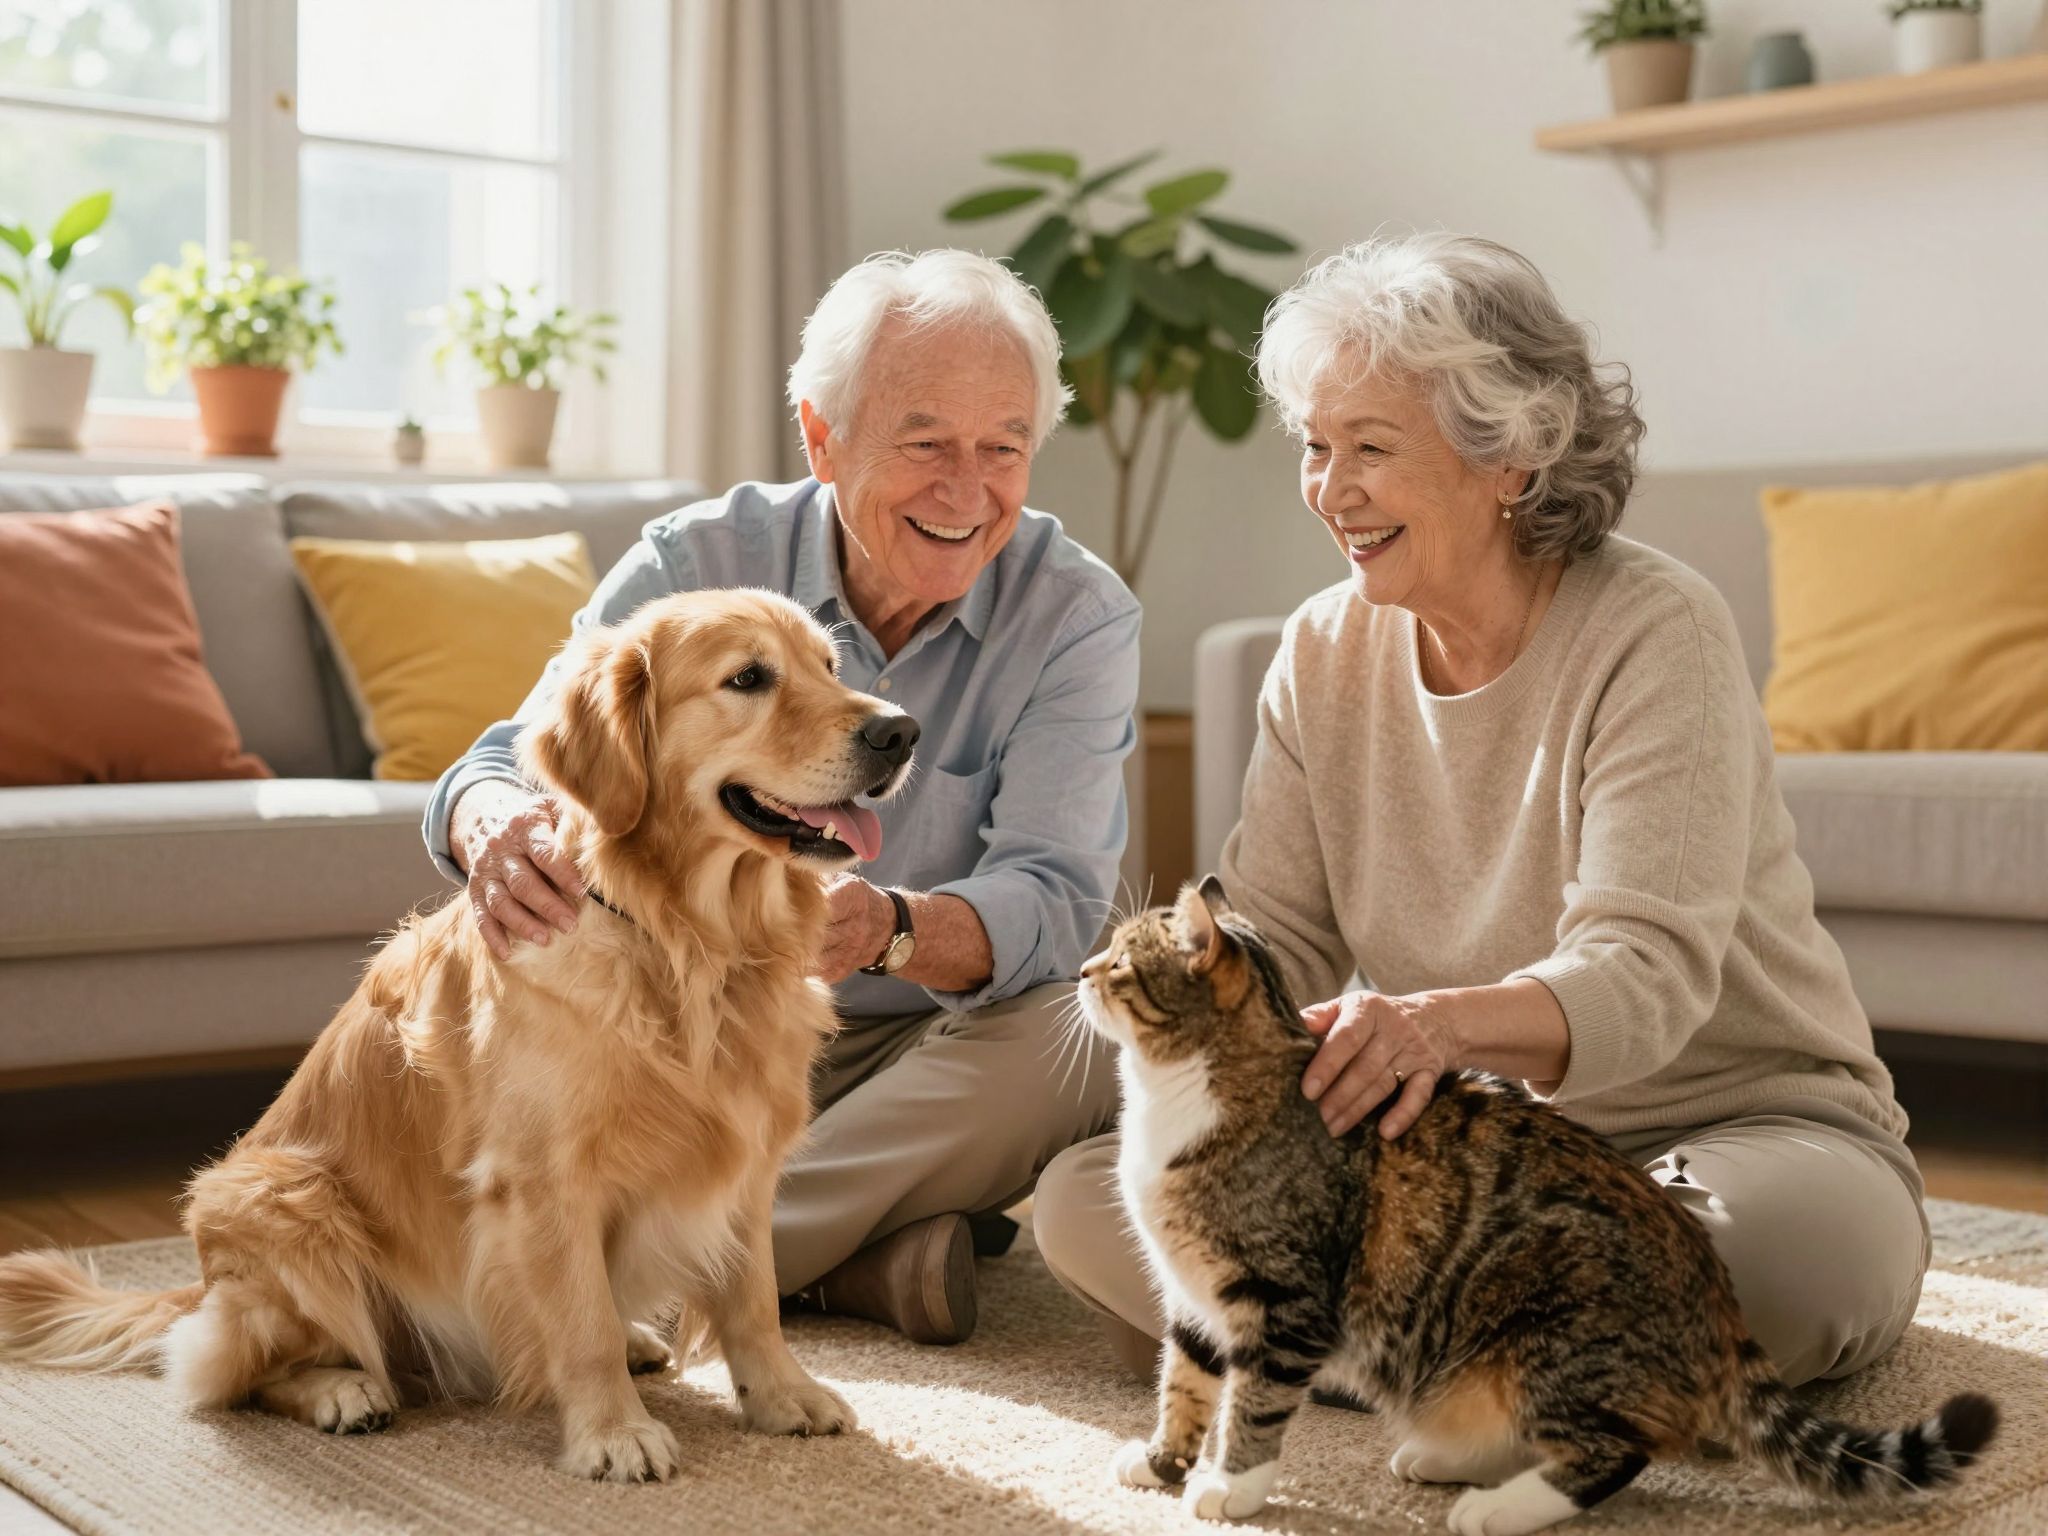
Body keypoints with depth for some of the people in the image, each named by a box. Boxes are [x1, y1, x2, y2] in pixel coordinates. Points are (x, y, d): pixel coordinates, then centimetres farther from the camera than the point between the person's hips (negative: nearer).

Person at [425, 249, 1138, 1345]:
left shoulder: (1077, 616, -10)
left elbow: (1053, 901, -20)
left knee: (1083, 1040, -33)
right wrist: (497, 827, -42)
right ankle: (867, 1251, -16)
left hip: (932, 1047, 0)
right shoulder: (697, 564, -7)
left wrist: (888, 927, -44)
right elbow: (521, 758, -14)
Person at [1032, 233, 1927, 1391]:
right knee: (1084, 1198, -13)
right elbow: (1276, 940, 0)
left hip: (1747, 1121, -4)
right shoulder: (1324, 656, 3)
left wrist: (1440, 1023, -47)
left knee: (1809, 1247, -40)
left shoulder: (1658, 633, -15)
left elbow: (1648, 972, -26)